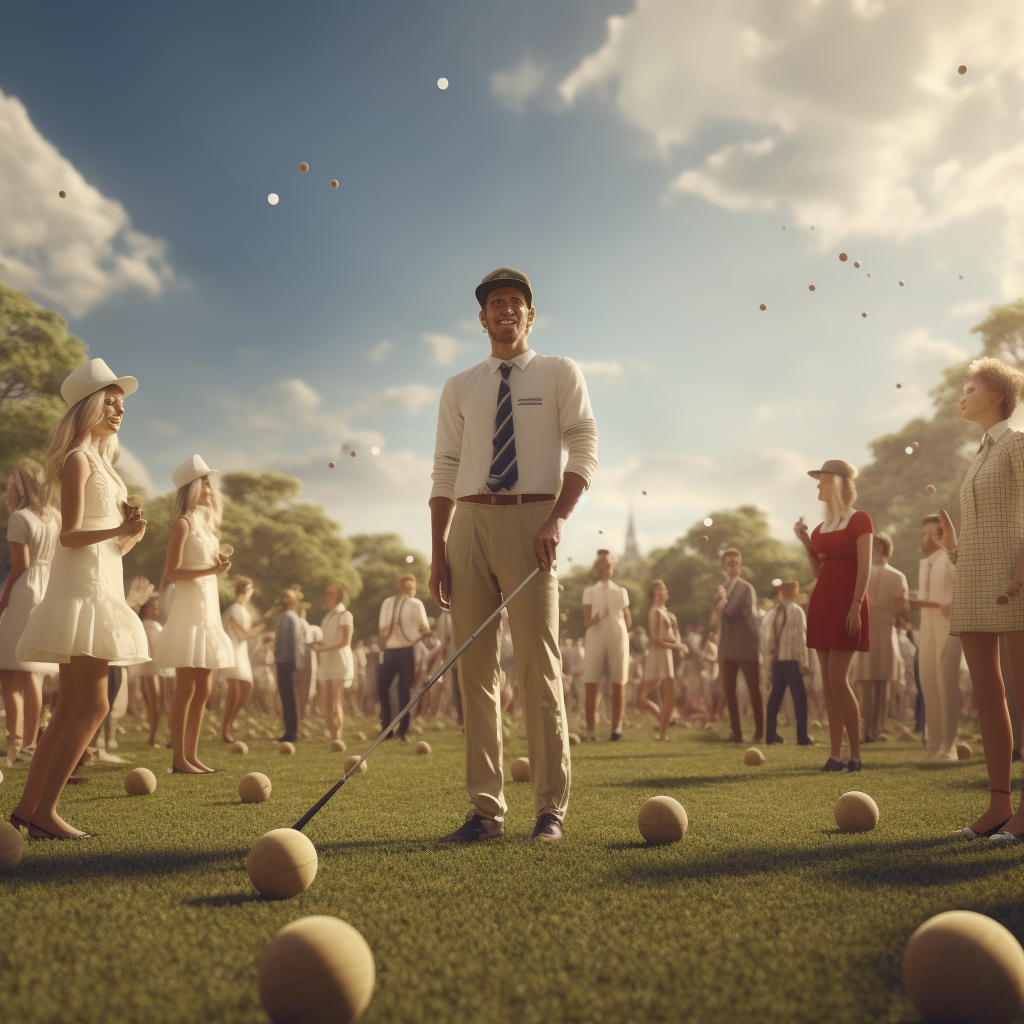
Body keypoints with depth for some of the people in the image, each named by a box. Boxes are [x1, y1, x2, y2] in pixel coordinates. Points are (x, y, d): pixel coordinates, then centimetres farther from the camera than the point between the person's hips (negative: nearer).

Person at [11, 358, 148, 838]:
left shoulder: (101, 461, 19)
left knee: (70, 708, 10)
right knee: (93, 704, -13)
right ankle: (43, 811, -9)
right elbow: (70, 535, -15)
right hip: (81, 587, -10)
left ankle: (28, 806, 15)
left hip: (100, 586, 10)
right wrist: (117, 530, -28)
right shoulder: (78, 459, -8)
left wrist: (130, 536, 5)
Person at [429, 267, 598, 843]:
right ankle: (486, 810, 9)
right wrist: (438, 552, 4)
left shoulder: (560, 374, 9)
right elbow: (445, 471, 14)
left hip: (531, 521, -3)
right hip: (469, 524, 4)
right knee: (476, 668, 2)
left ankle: (551, 809, 4)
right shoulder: (459, 389, 18)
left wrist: (558, 519, -16)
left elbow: (585, 448, -1)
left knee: (539, 666, -5)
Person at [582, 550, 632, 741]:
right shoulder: (589, 591, 10)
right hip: (595, 639, -1)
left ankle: (616, 728, 3)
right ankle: (590, 730, -4)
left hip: (617, 638, 2)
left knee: (618, 685, -3)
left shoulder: (621, 592, 15)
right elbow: (586, 623, -1)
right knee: (590, 685, -9)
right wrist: (597, 617, -19)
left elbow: (628, 621, 23)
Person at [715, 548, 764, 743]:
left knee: (754, 690, -3)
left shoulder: (745, 588, -6)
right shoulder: (724, 588, 16)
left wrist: (722, 597, -2)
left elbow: (730, 610, -18)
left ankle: (759, 733, 2)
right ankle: (736, 732, 12)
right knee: (729, 690, 5)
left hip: (746, 646, -7)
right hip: (728, 648, 7)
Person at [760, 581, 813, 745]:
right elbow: (800, 638, -13)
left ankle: (771, 734, 12)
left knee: (776, 694, 11)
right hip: (792, 660, -6)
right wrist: (804, 662, -12)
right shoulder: (797, 611, -7)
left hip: (776, 660, 6)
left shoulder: (772, 612, 11)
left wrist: (769, 658, 12)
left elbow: (765, 638, 7)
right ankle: (802, 736, -6)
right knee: (799, 695, -3)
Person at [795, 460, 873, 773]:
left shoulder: (859, 520, -2)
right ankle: (835, 754, 6)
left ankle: (856, 755, -4)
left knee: (838, 679, -13)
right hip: (822, 602, 7)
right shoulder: (821, 526, 18)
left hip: (846, 602, -7)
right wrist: (805, 542, 7)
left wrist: (856, 605, -19)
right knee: (828, 682, 4)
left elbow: (865, 567, -10)